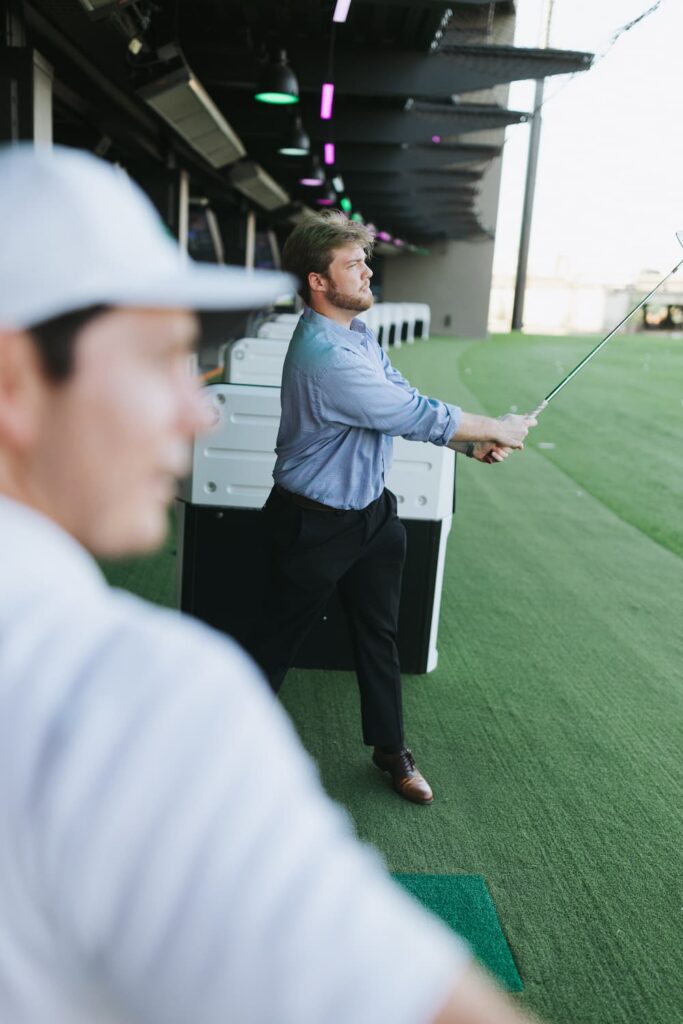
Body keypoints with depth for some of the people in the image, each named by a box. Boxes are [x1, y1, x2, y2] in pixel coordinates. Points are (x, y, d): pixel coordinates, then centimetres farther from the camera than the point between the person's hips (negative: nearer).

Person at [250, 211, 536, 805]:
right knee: (280, 639, 10)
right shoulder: (325, 355, -28)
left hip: (372, 512, 9)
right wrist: (496, 429, -11)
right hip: (315, 526, -9)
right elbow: (416, 416, -25)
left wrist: (473, 444, -4)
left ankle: (391, 749, 35)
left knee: (379, 635, 18)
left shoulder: (359, 332, 4)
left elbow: (408, 401, 8)